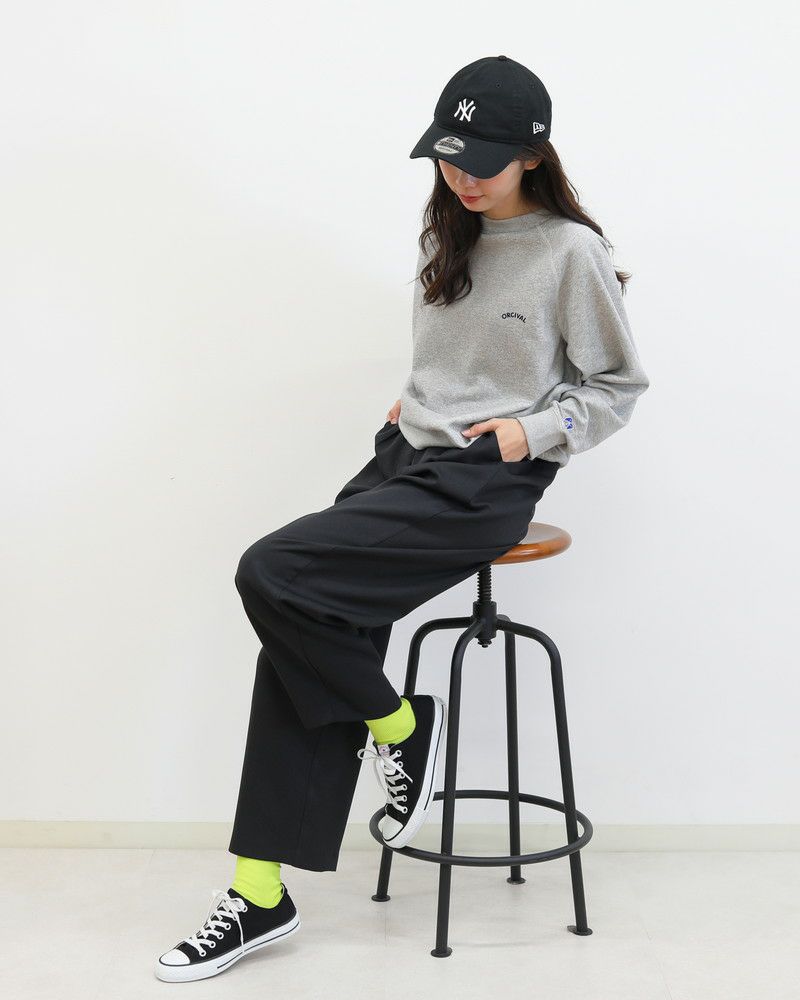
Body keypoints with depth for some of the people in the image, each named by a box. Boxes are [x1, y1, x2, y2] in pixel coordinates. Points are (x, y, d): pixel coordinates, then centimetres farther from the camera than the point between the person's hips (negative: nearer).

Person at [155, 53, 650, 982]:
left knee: (273, 574, -23)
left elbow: (617, 386, 2)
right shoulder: (445, 232, 14)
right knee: (306, 626, -13)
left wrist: (535, 430, -12)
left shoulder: (572, 251, -6)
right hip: (406, 454, 7)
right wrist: (414, 399, 10)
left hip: (483, 481, -7)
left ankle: (399, 724, 3)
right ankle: (260, 892, -6)